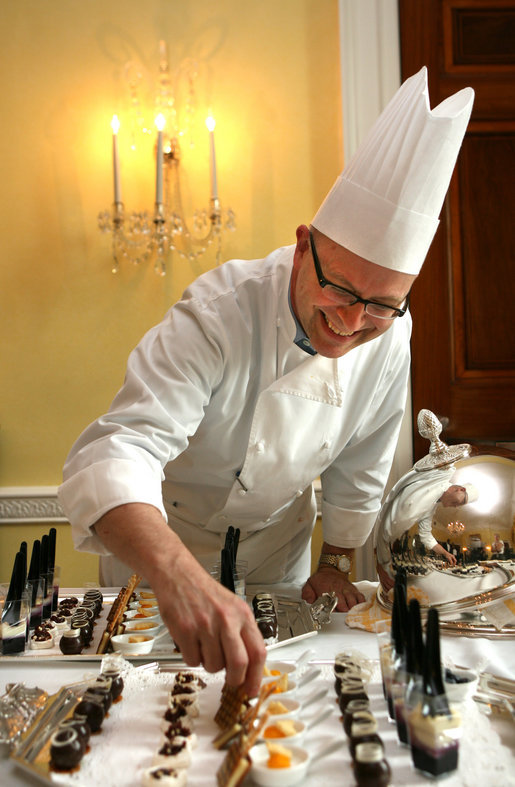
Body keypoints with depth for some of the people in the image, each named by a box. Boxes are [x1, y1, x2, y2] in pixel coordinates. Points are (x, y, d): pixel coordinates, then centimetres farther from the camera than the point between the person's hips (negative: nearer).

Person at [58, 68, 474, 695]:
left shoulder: (390, 337, -19)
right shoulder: (220, 314, -36)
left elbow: (359, 466, -3)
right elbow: (115, 453, -49)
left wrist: (335, 563, 2)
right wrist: (179, 578, -64)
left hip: (276, 538, 4)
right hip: (157, 540, -3)